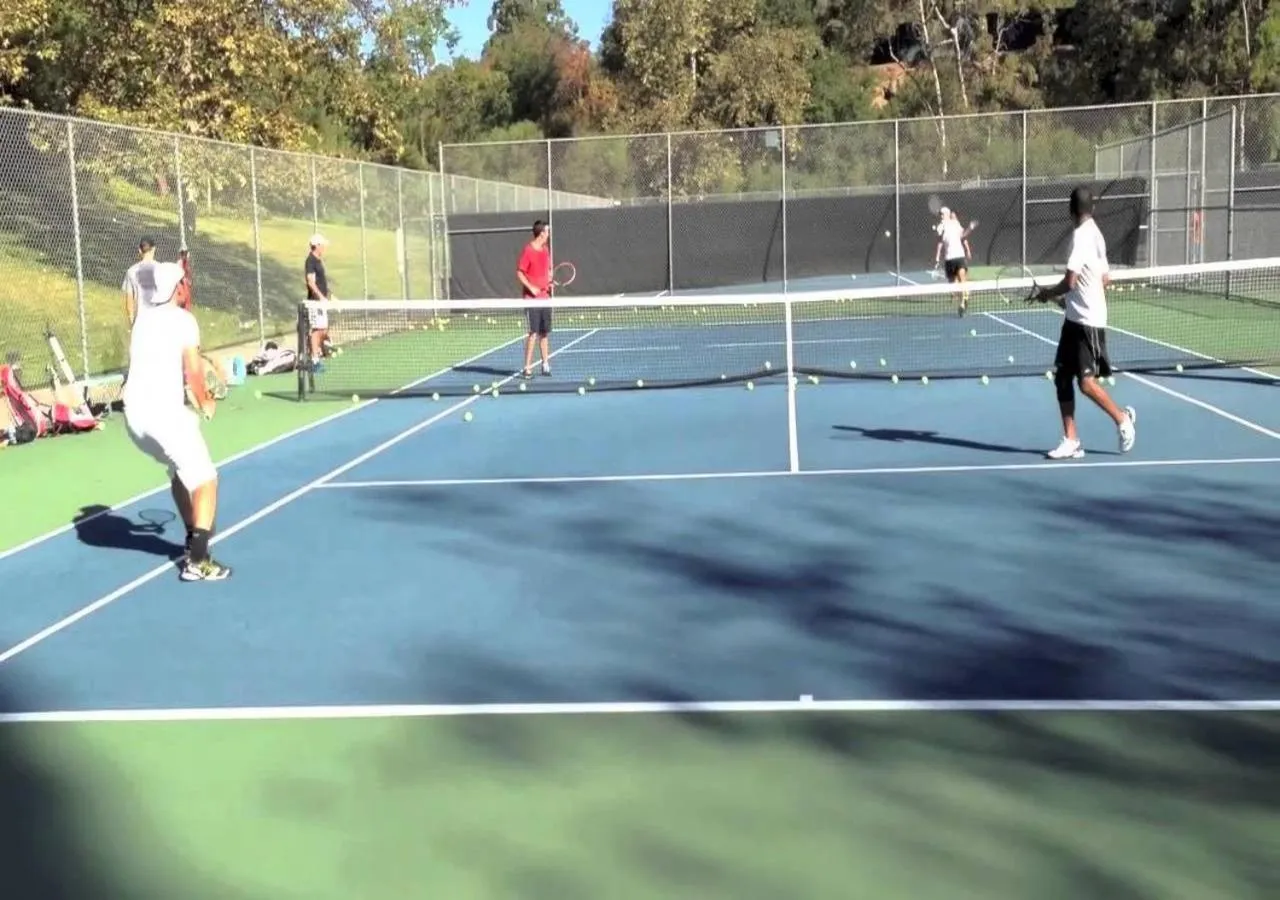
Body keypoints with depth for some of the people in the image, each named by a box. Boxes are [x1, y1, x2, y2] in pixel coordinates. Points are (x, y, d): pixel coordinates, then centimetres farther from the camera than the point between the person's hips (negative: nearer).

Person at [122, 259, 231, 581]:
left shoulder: (143, 319, 17)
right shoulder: (182, 319, -4)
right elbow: (193, 371, -10)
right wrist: (204, 402, 7)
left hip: (134, 413, 8)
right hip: (164, 412, -8)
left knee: (181, 471, 28)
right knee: (205, 480, -2)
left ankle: (193, 539, 37)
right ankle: (197, 561, -11)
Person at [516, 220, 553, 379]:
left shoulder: (546, 250, 11)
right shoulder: (528, 250, -11)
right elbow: (519, 273, -12)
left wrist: (550, 282, 6)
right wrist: (531, 287, -20)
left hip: (545, 296, 7)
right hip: (532, 298, -7)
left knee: (545, 333, 10)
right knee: (533, 333, -8)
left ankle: (545, 365, 18)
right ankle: (527, 368, -3)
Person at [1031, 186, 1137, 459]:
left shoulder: (1081, 235, -16)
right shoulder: (1094, 234, 13)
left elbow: (1070, 282, -21)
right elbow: (1105, 278, 20)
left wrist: (1046, 293, -4)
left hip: (1087, 321, -9)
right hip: (1075, 319, 9)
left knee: (1086, 383, -10)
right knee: (1062, 378, 6)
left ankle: (1122, 418, 12)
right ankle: (1071, 441, 8)